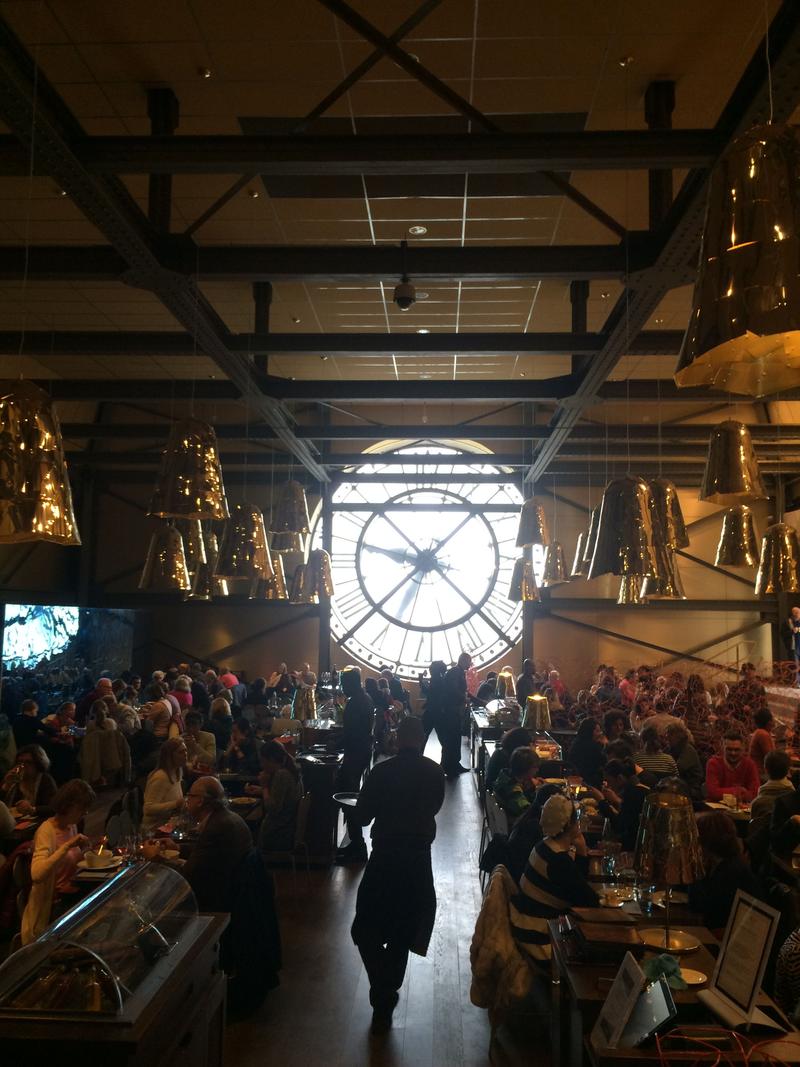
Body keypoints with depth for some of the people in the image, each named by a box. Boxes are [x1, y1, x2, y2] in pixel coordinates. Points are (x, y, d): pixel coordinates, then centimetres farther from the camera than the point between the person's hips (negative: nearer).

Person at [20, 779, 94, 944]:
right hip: (52, 904, -8)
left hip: (70, 892, 8)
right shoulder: (47, 830, -19)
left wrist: (87, 849, 1)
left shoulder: (71, 825, 5)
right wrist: (67, 846, -37)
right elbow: (36, 874, -34)